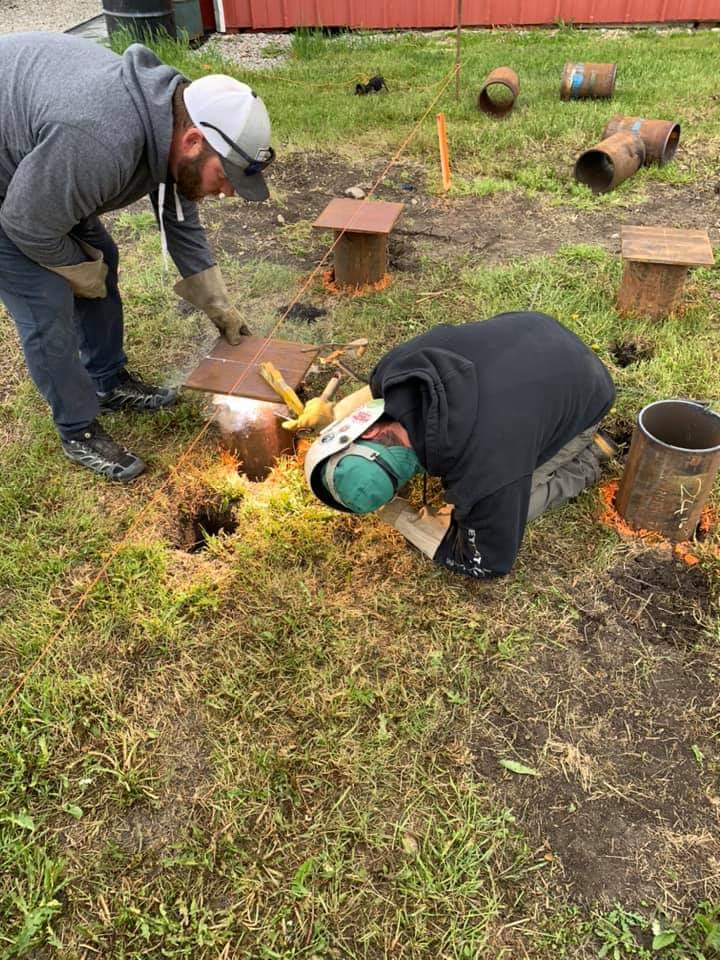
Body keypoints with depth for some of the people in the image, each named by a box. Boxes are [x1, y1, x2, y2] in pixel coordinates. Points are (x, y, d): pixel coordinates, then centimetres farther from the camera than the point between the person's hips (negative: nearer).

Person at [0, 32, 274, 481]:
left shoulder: (171, 118, -10)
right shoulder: (100, 141, -39)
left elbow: (181, 223, 3)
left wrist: (220, 308, 8)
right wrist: (85, 275, -9)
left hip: (38, 166, 8)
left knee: (102, 260, 12)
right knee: (48, 306, -10)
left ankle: (110, 381, 30)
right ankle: (79, 432, 9)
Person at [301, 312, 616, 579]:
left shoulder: (485, 476, -44)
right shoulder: (401, 364, -29)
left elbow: (488, 563, -23)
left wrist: (396, 515, -20)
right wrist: (334, 412, 3)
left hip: (582, 396, -5)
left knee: (505, 513, -11)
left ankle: (584, 460, 8)